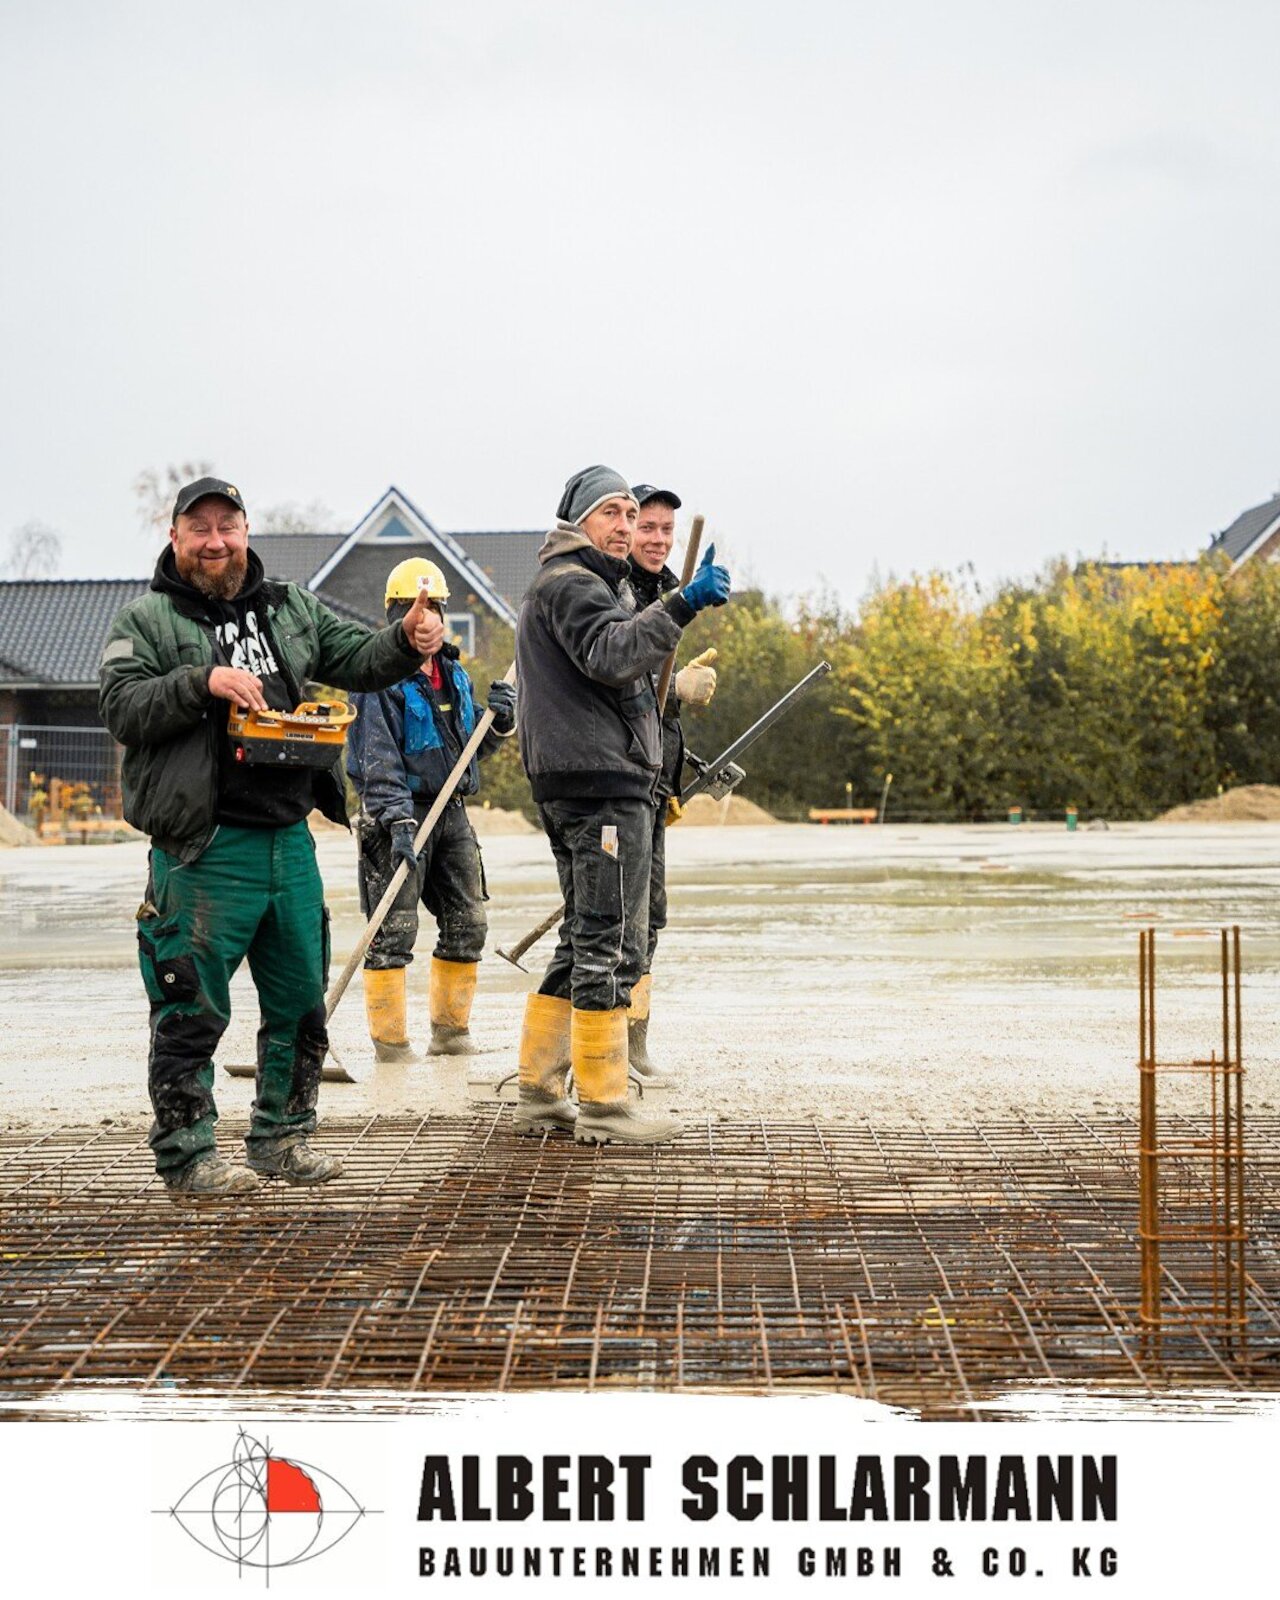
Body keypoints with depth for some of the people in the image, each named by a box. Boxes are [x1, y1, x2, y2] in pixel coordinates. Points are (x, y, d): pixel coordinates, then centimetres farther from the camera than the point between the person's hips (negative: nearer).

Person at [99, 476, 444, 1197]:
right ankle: (188, 1153, 6)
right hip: (203, 847, -5)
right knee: (193, 1010, -3)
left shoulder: (293, 609, 15)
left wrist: (408, 643, -3)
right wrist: (203, 682, -21)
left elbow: (359, 661, 17)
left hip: (290, 839, 6)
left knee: (301, 1001, 13)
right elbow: (121, 708, -8)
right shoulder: (147, 619, 1)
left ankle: (282, 1137, 25)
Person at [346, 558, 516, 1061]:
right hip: (400, 813, -8)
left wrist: (499, 721, 0)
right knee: (394, 930, -7)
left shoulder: (453, 674, 16)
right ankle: (389, 1039, -1)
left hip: (452, 812, 8)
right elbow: (378, 757, -16)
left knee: (467, 924, 10)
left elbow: (472, 747, 21)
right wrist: (399, 821, -25)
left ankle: (450, 1028, 20)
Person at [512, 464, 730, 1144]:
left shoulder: (584, 584, 25)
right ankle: (603, 1105, -6)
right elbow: (611, 654, -27)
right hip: (603, 783, -11)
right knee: (611, 943, -9)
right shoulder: (568, 583, -8)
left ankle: (538, 1093, 16)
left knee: (586, 942, 14)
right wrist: (682, 604, -35)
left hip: (571, 783, 11)